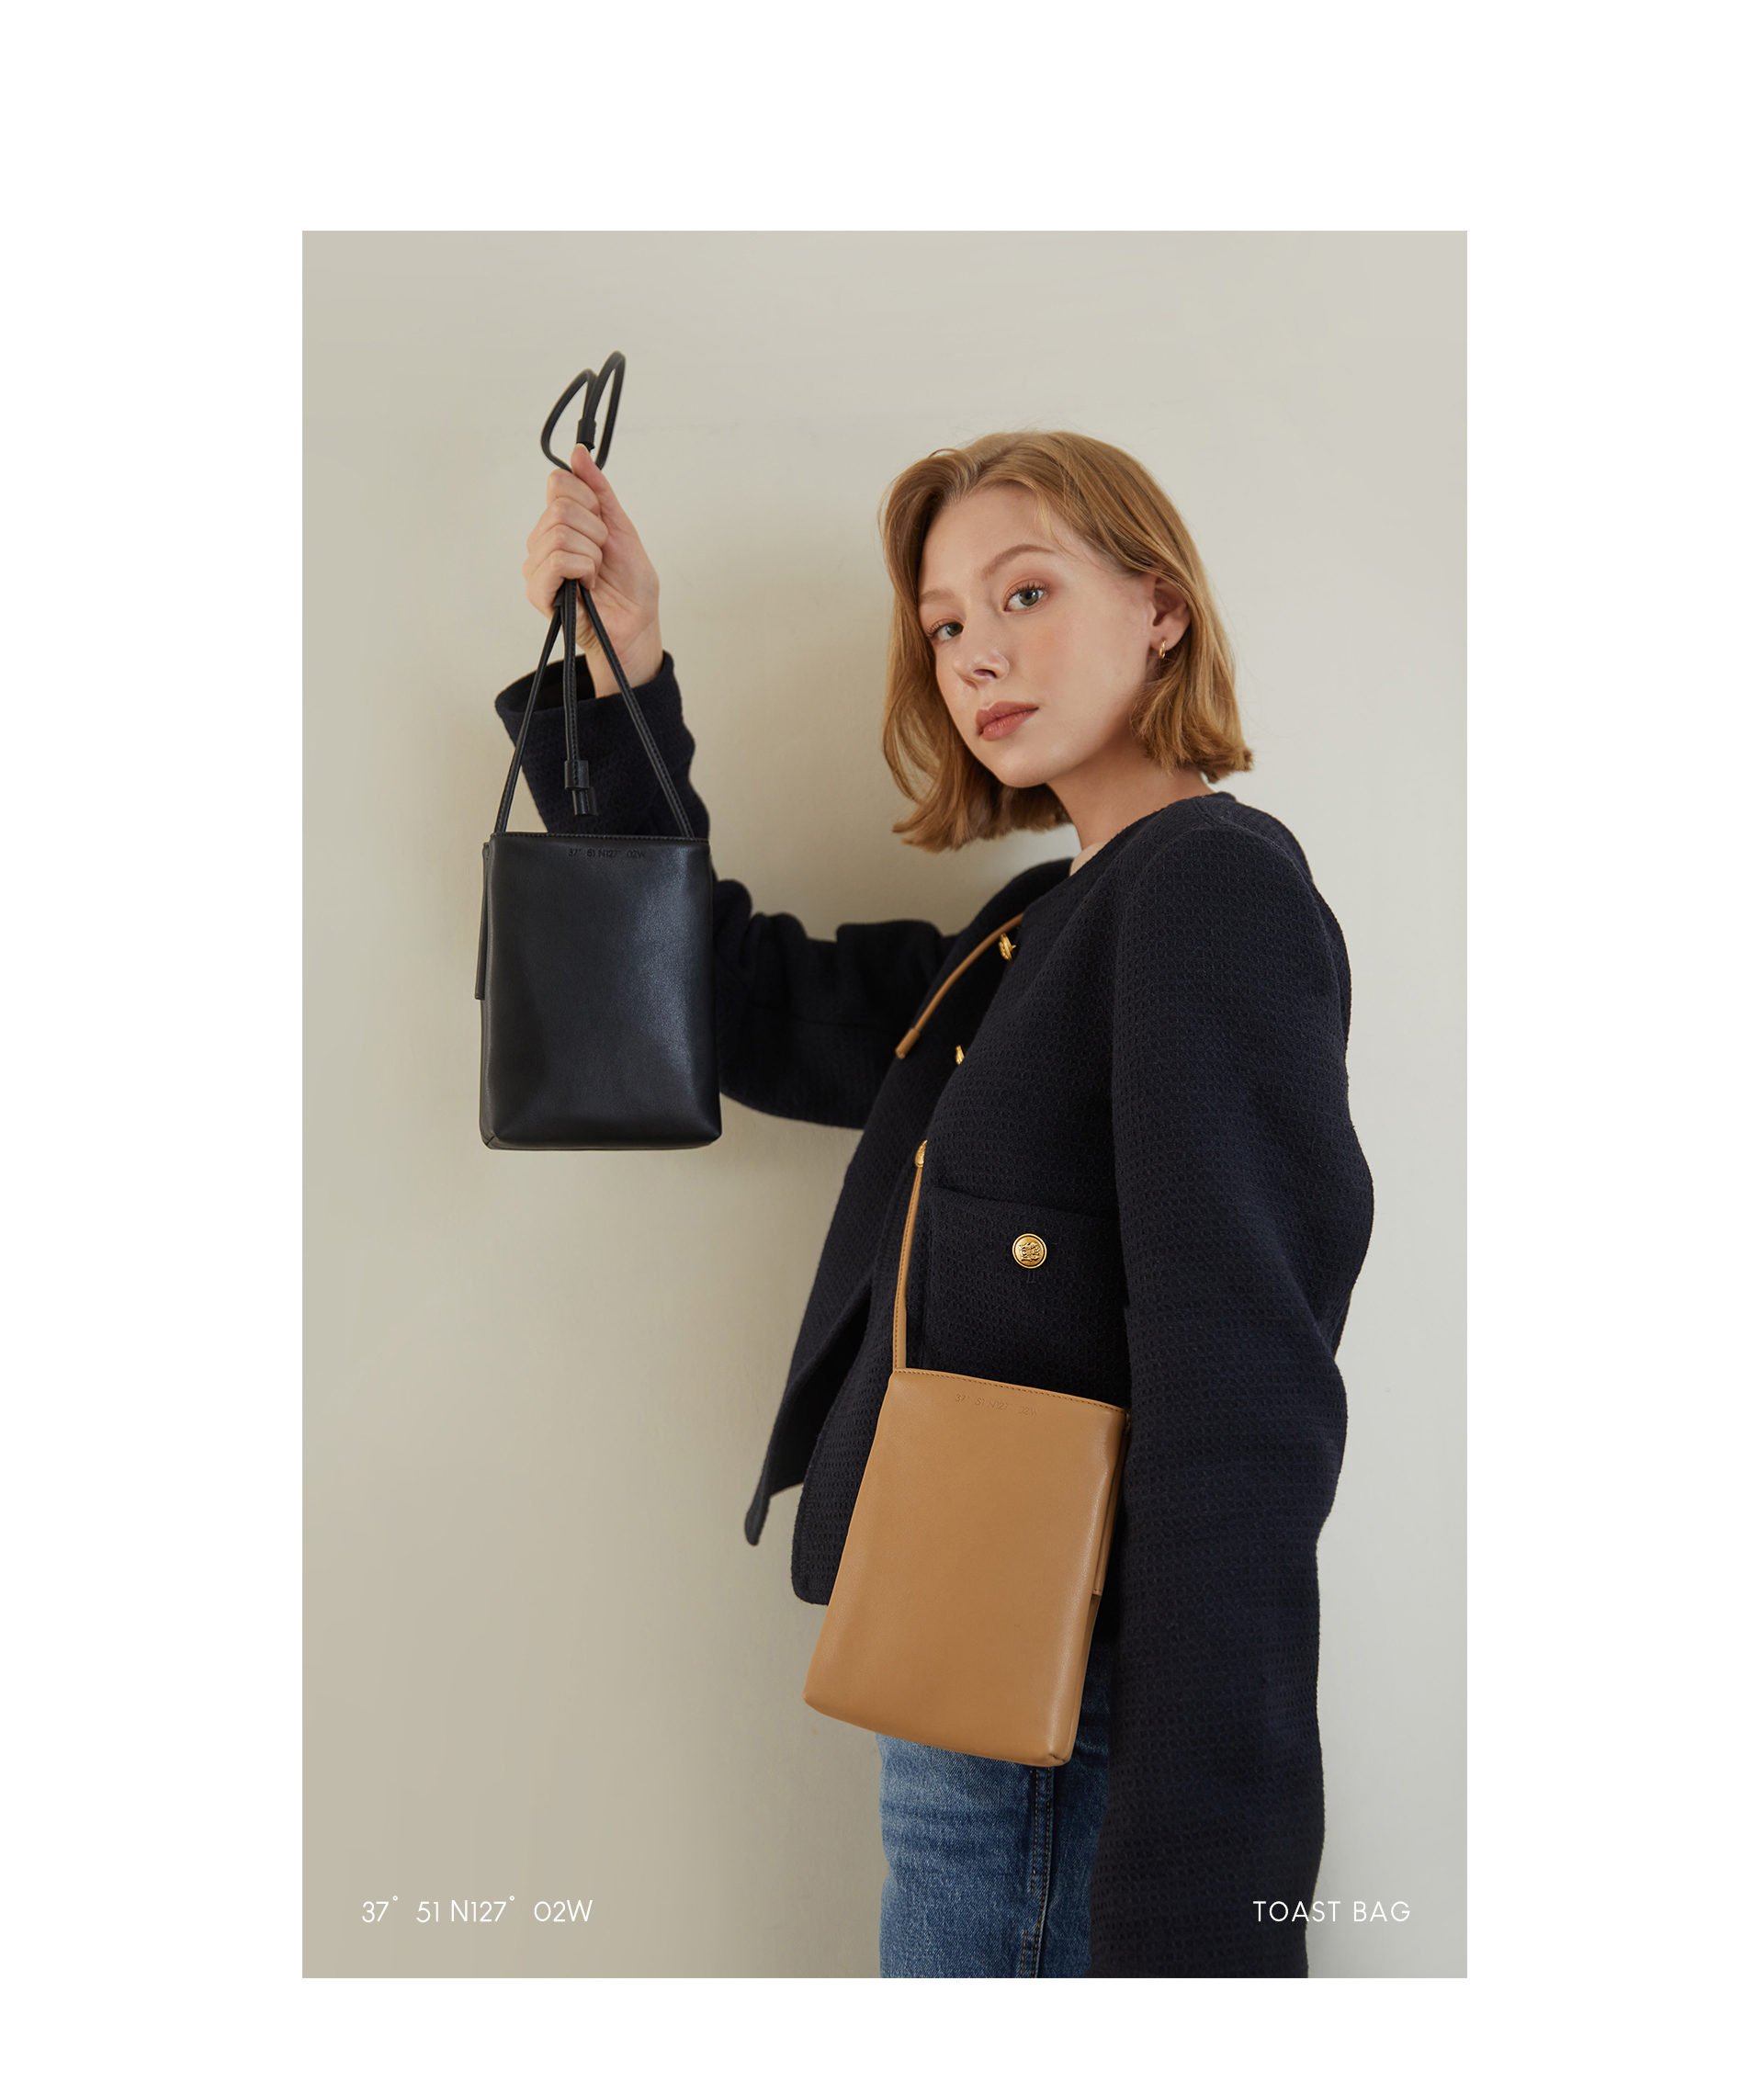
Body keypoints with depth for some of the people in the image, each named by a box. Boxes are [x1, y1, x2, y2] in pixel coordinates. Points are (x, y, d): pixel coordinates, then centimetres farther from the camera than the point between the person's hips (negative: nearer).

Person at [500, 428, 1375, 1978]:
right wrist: (621, 671, 8)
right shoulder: (1038, 931, 12)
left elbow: (1245, 1410, -23)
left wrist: (1195, 1908, -27)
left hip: (1086, 1756, -8)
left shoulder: (1218, 883, -14)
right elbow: (721, 997, 18)